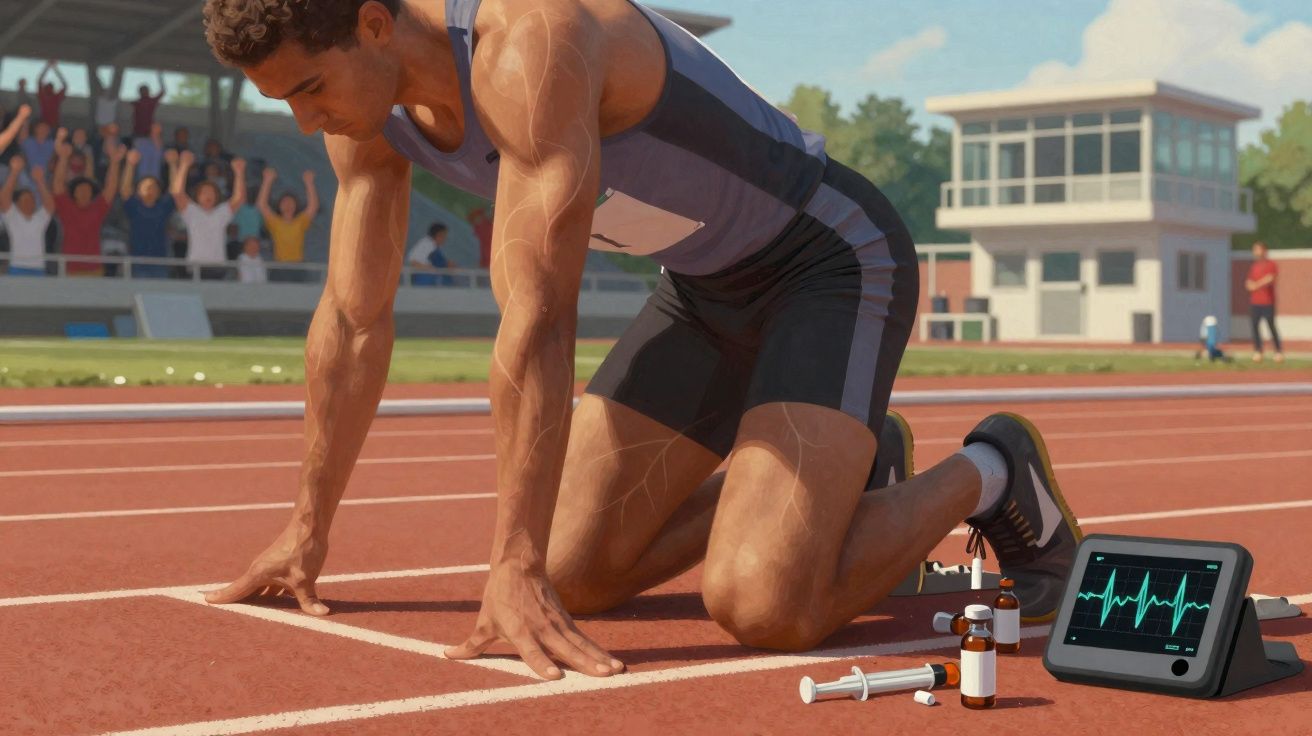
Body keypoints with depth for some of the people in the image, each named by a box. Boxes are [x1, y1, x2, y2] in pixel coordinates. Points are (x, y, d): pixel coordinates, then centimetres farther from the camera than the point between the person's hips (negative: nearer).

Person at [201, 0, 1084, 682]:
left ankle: (986, 475, 2)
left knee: (763, 606, -26)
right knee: (575, 575, 5)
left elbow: (539, 321, -37)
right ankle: (848, 477, 23)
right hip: (709, 288, 9)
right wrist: (309, 527, 10)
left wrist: (515, 568, -36)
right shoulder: (367, 108, -5)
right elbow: (355, 321, 4)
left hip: (835, 257, -8)